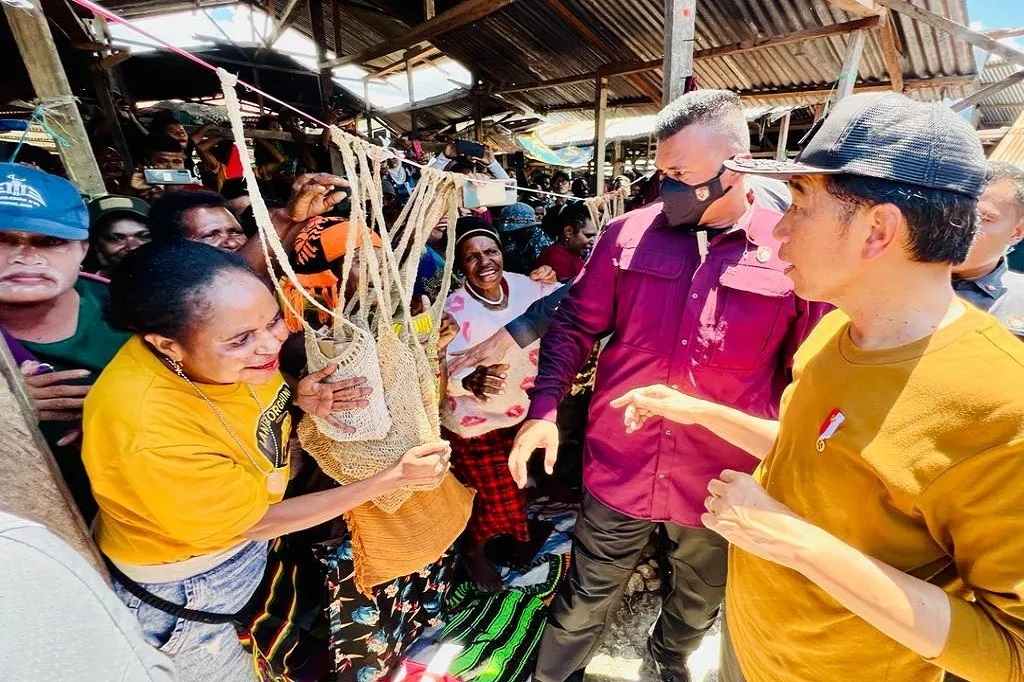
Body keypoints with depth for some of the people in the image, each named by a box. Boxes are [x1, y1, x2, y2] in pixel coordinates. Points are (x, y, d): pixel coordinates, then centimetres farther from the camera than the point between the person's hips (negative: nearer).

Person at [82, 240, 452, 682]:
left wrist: (298, 400, -23)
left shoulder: (227, 349, -21)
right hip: (182, 595, -5)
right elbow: (255, 521, -24)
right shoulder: (150, 437, -38)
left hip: (243, 541, 5)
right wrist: (393, 478, -26)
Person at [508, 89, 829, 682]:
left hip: (723, 483, 1)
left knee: (699, 603, 29)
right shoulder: (628, 234, -6)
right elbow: (575, 324, 0)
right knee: (586, 603, 19)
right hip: (619, 468, 0)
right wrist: (545, 407, -10)